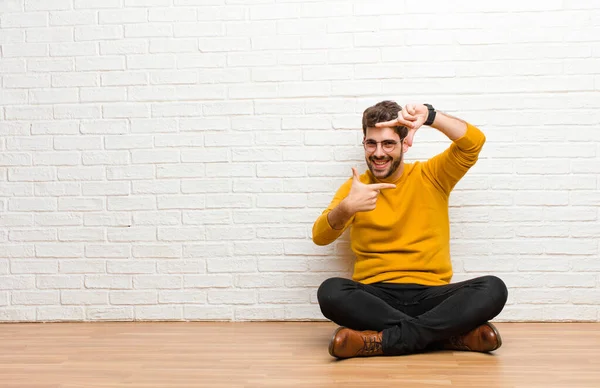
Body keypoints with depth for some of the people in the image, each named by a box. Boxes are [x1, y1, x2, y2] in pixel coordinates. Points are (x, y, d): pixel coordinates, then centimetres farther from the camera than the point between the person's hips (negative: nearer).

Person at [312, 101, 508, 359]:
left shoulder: (431, 177, 10)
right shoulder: (355, 187, 10)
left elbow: (474, 142, -5)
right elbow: (320, 237, -5)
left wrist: (429, 116, -20)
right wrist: (346, 208, -25)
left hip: (431, 294, 0)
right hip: (375, 296, 0)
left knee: (493, 288, -26)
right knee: (330, 291, -32)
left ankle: (383, 340, -30)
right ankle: (453, 334, -27)